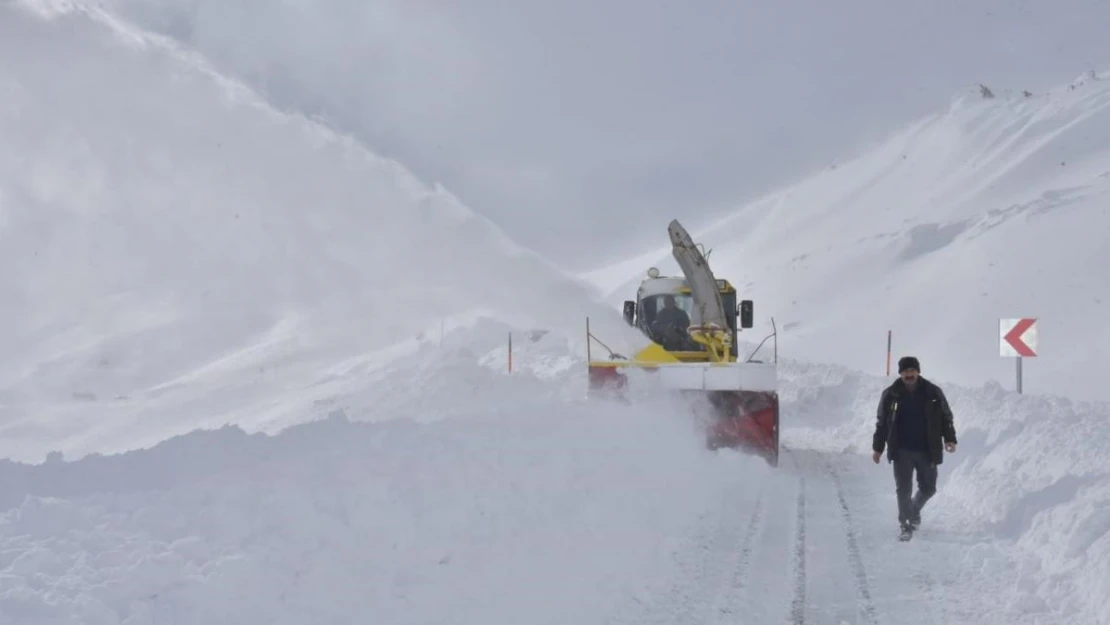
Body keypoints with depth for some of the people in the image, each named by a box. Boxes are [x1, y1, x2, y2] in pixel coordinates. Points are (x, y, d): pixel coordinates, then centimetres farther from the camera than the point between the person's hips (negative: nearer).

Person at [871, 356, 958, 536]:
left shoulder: (933, 392, -1)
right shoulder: (890, 395, -1)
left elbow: (946, 417, 7)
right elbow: (881, 422, 6)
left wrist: (949, 439, -7)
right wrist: (877, 447, 5)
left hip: (927, 451, 1)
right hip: (901, 452, -1)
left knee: (928, 488, 10)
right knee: (903, 489, -4)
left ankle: (915, 509, 40)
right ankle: (906, 524, 9)